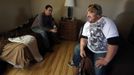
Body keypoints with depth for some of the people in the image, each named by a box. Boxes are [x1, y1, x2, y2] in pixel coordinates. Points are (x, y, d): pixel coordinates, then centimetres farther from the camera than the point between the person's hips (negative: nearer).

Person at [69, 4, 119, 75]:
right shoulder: (87, 24, 0)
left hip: (102, 52, -7)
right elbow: (84, 37, 6)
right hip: (89, 48, 7)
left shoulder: (107, 23, -25)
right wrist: (82, 49, -9)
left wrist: (106, 60, -28)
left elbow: (113, 43, -30)